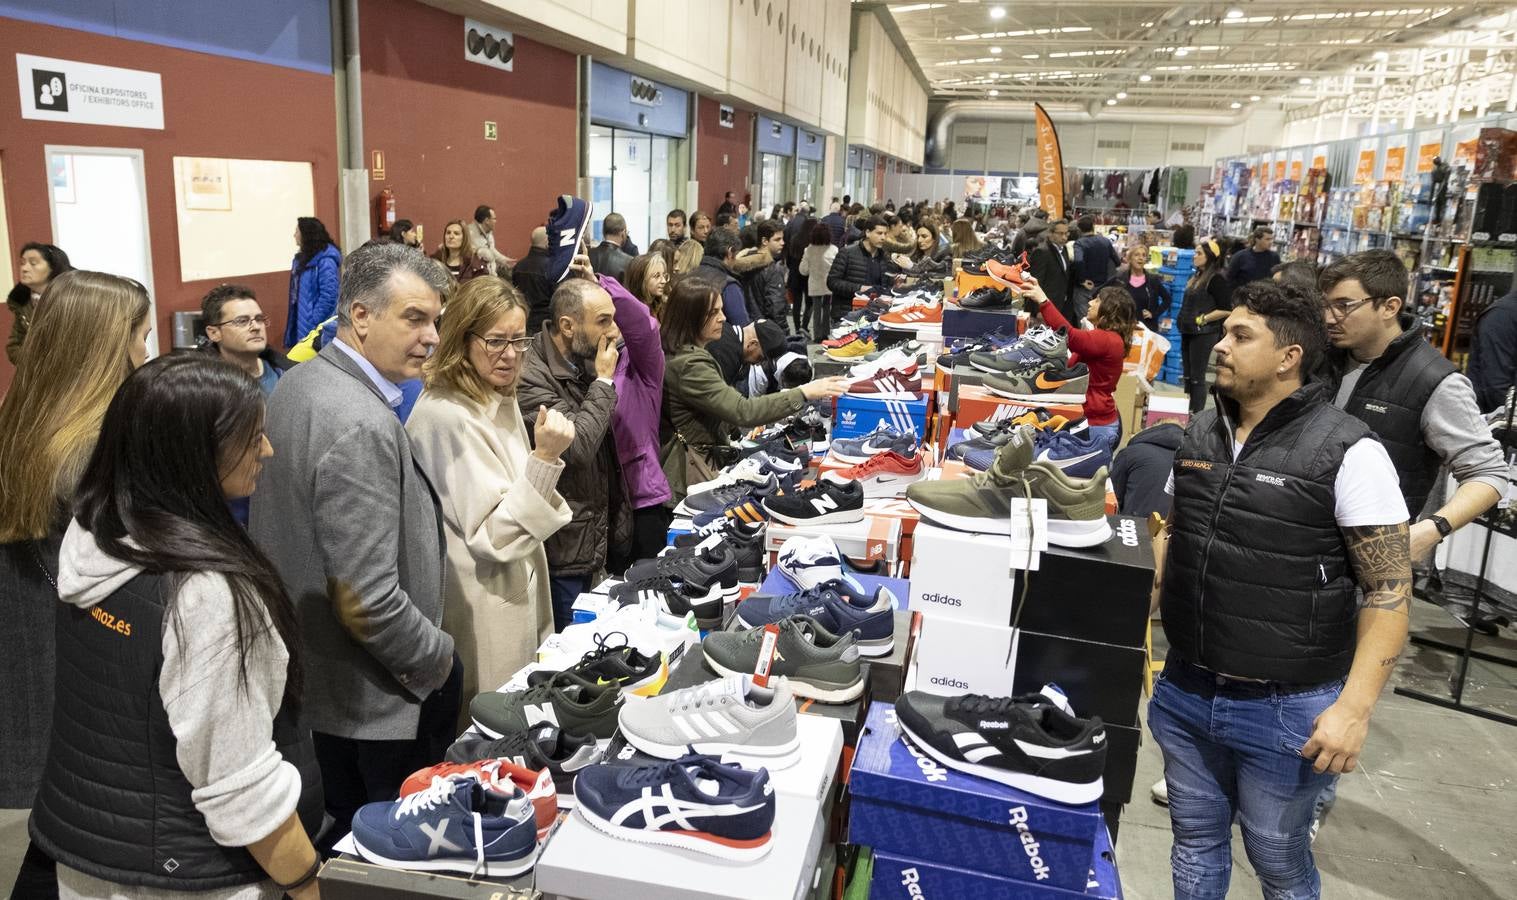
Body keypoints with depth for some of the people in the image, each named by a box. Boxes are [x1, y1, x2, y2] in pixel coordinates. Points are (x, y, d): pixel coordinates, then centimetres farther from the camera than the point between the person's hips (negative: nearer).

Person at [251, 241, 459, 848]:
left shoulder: (295, 386, 3)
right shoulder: (361, 428, -28)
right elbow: (367, 602, -29)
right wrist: (438, 658, -12)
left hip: (306, 676, 10)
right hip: (372, 701, -9)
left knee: (331, 844, 26)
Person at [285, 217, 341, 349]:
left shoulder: (325, 261, -16)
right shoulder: (302, 258, 12)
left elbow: (328, 296, -22)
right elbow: (296, 295, 16)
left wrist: (313, 325, -21)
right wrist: (292, 327, 10)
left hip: (318, 329, -9)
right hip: (300, 325, 9)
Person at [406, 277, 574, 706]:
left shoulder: (499, 401, 7)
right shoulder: (447, 417, -23)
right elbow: (494, 536, -23)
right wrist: (544, 458, -30)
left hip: (518, 587, 9)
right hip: (482, 606, -9)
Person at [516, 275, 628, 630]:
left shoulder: (583, 363, 7)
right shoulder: (531, 377, -20)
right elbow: (577, 447, -28)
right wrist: (603, 381, -18)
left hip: (594, 542, 8)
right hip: (564, 550, -8)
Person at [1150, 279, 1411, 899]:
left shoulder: (1348, 452, -15)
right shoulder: (1200, 433, 4)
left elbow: (1389, 590, -13)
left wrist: (1354, 709, -19)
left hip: (1286, 709, -5)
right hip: (1185, 690, 5)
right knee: (1195, 841, 21)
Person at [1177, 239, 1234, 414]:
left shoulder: (1218, 279, -14)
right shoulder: (1198, 276, 11)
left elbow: (1226, 309, -17)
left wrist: (1203, 319, -16)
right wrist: (1185, 321, 10)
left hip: (1204, 334, -8)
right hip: (1189, 332, 8)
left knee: (1197, 376, -3)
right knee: (1188, 375, 13)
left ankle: (1197, 415, 4)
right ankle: (1187, 411, 21)